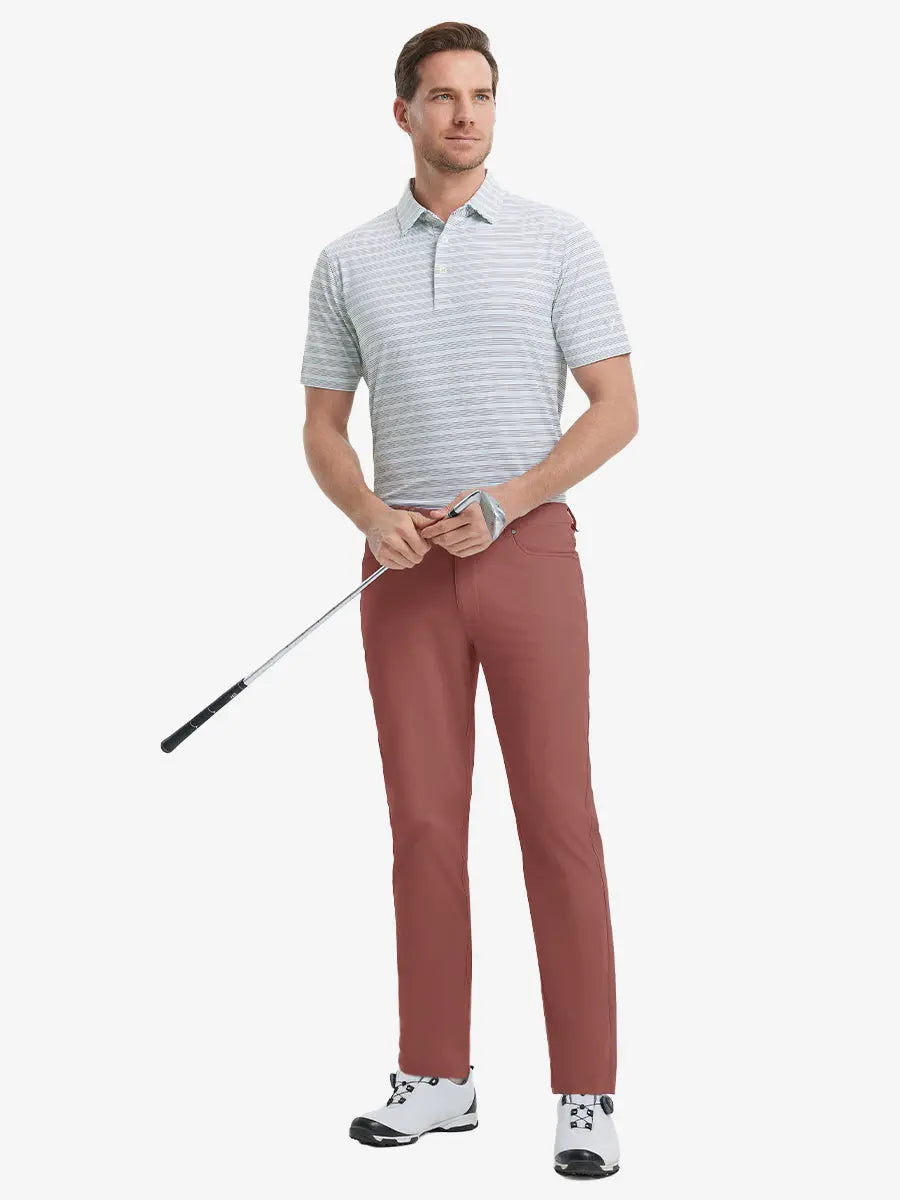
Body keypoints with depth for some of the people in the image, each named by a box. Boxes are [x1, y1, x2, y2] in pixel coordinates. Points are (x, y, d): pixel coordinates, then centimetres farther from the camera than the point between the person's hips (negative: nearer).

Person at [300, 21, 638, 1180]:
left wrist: (505, 500, -15)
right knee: (424, 822, 5)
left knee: (559, 820, -5)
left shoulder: (559, 240, 1)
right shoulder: (347, 262, 8)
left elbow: (616, 408, -2)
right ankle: (437, 1074, 15)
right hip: (406, 567, 3)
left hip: (528, 552, -2)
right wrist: (373, 517, -10)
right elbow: (324, 429, 11)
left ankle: (586, 1094, 0)